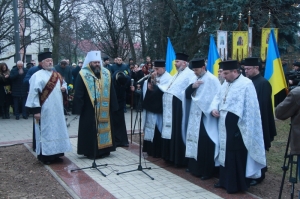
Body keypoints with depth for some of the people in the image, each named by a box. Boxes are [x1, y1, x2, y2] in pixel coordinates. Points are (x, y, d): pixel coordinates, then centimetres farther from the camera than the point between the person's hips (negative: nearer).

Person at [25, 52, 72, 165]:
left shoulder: (57, 75, 11)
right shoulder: (37, 76, -11)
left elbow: (63, 83, 26)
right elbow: (33, 93, -16)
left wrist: (64, 88, 1)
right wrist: (36, 110, -21)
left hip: (57, 109, 8)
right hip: (45, 110, -7)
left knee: (57, 130, 11)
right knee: (45, 131, -1)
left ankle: (55, 154, 22)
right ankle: (44, 156, 8)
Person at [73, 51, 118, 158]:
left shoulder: (106, 73, 7)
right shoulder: (83, 75, -6)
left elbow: (111, 92, 11)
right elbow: (78, 94, -6)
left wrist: (113, 106, 8)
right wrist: (78, 109, -10)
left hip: (104, 109, 5)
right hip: (89, 110, -4)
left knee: (104, 127, 11)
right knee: (90, 130, 1)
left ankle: (104, 149, 22)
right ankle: (91, 151, 10)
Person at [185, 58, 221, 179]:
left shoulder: (212, 80, -12)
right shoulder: (194, 79, 11)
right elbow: (187, 95, 7)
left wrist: (212, 110, -19)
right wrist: (192, 87, -9)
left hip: (206, 117, -7)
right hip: (195, 115, 8)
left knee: (205, 144, -3)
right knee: (195, 141, 13)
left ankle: (207, 171, 8)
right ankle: (195, 167, 26)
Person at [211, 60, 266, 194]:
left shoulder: (246, 84, -14)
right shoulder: (226, 84, 11)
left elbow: (249, 109, -16)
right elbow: (218, 98, 20)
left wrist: (244, 127, -17)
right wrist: (214, 108, -1)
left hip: (237, 128, -8)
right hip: (225, 127, 8)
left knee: (237, 156, 0)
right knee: (226, 154, 16)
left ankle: (237, 184, 13)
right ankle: (225, 181, 28)